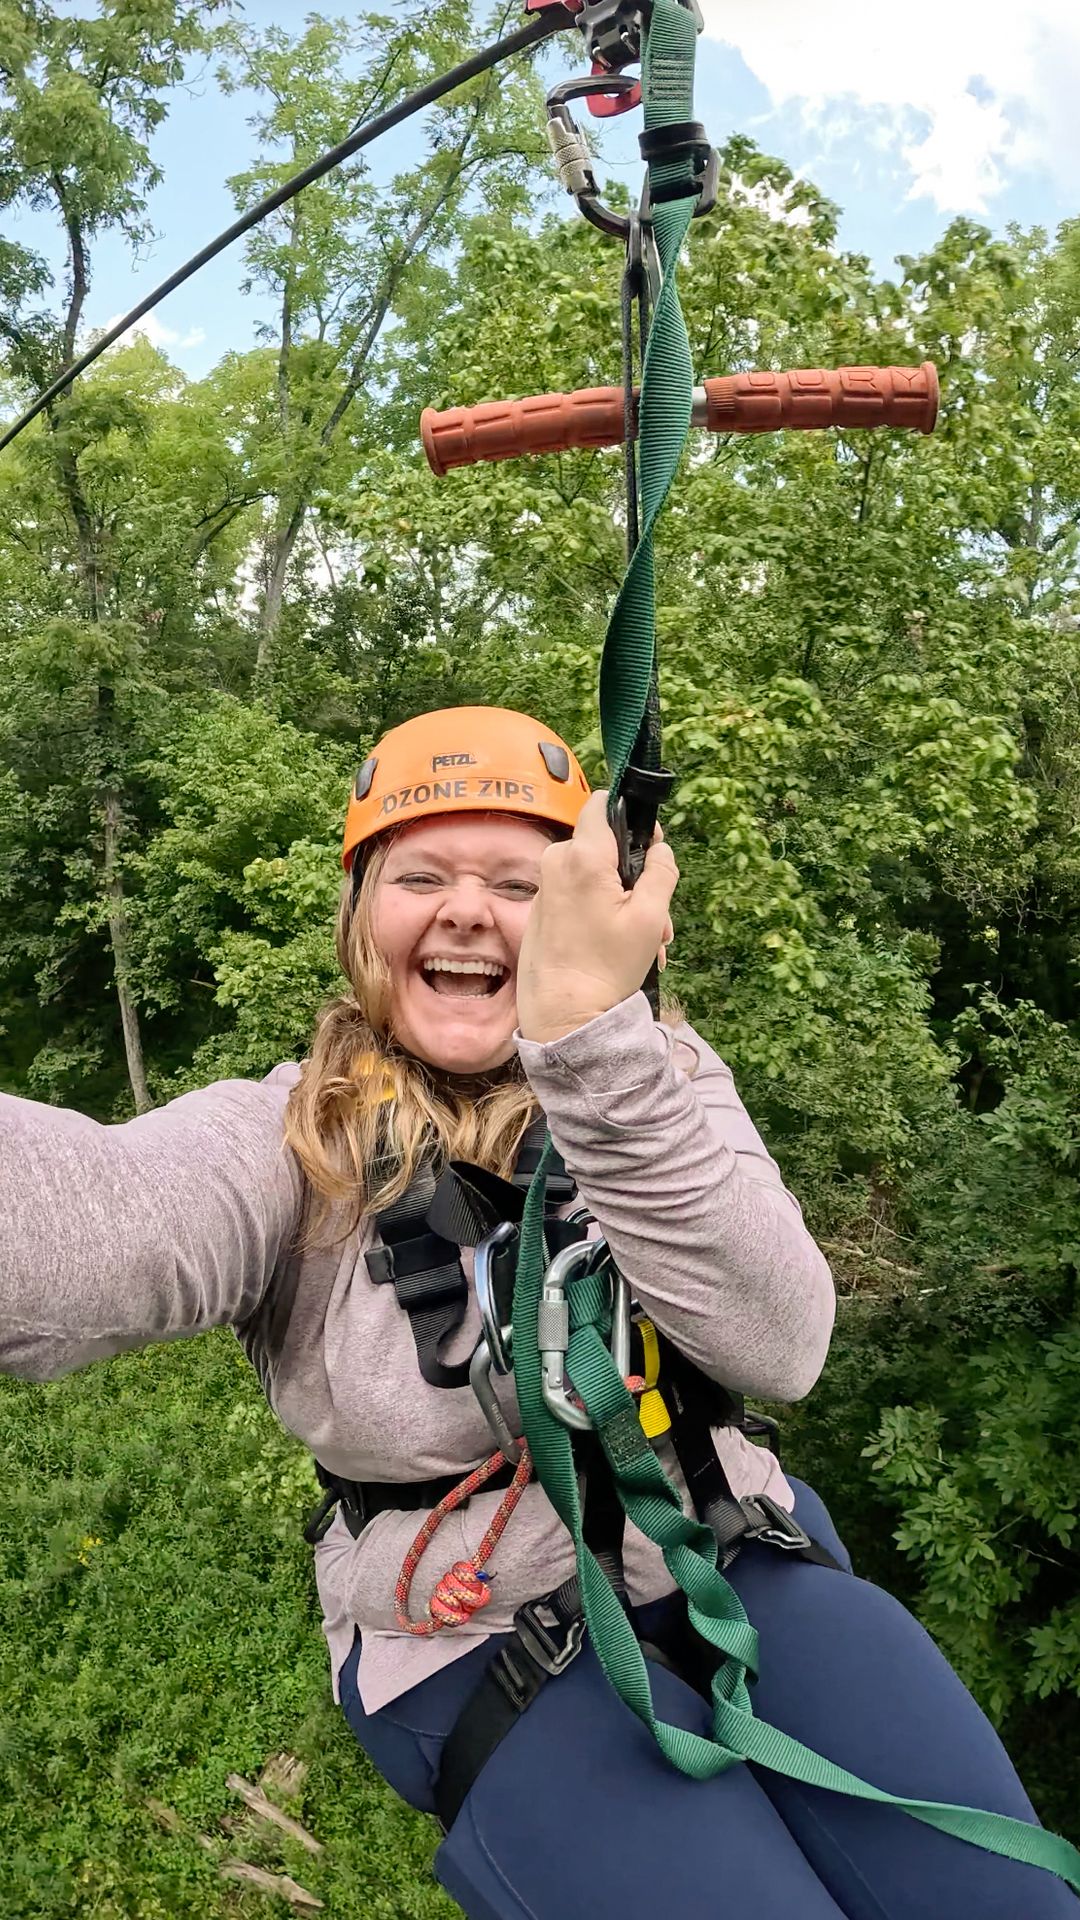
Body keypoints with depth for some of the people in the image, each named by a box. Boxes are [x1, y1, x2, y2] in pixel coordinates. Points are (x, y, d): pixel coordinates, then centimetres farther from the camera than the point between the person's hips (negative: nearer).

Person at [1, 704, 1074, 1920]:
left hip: (734, 1555, 2)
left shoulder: (669, 1080, -6)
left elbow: (774, 1350, -24)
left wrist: (592, 1033, -35)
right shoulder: (291, 1135, -13)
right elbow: (98, 1221, -37)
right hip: (472, 1638, -2)